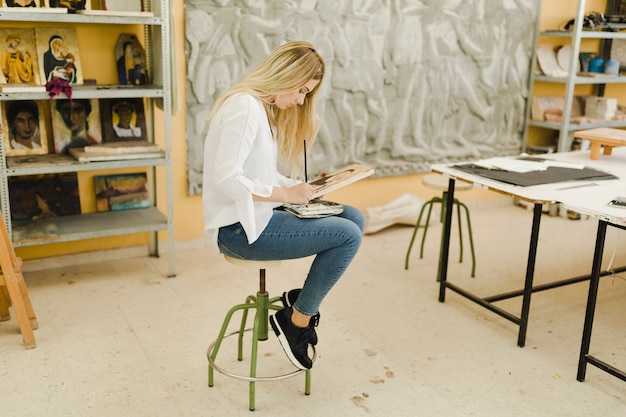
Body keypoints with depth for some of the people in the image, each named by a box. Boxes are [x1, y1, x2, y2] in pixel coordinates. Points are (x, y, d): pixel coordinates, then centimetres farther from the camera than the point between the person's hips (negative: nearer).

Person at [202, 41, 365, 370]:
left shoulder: (266, 109, 15)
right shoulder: (245, 106, -17)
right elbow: (225, 178, -24)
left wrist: (301, 189, 1)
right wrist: (285, 194, -21)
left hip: (258, 215, 10)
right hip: (239, 229, -10)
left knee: (353, 217, 3)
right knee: (348, 237, -17)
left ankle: (304, 297, 12)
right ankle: (296, 320, 0)